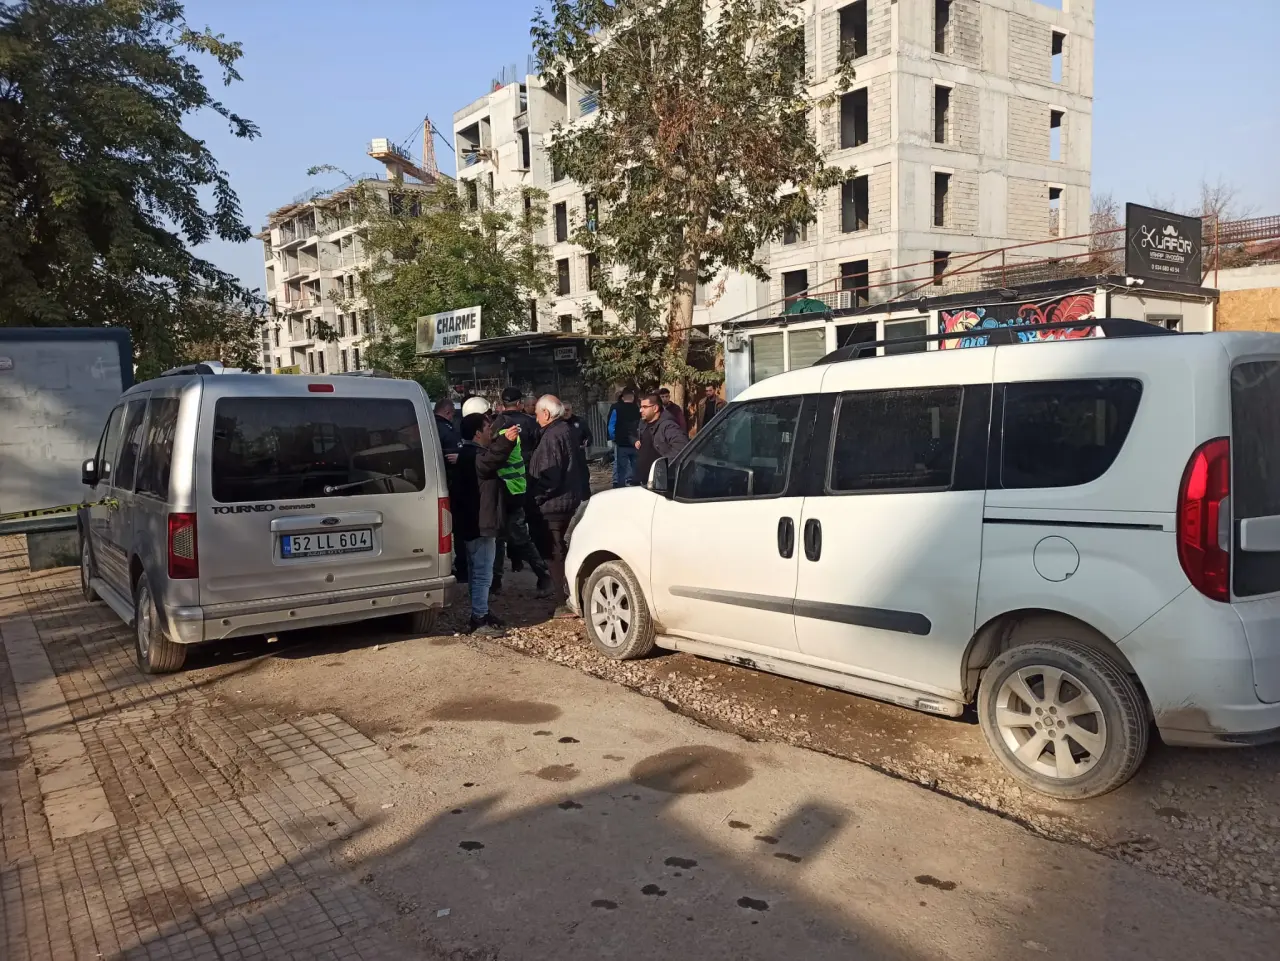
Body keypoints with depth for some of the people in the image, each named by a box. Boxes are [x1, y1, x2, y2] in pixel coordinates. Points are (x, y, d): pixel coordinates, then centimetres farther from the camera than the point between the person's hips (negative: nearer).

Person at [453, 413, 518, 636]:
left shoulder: (472, 453, 17)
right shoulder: (471, 455, -17)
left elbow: (491, 461, 35)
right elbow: (487, 462, -39)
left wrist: (503, 441, 25)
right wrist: (505, 441, -52)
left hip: (476, 524, 11)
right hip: (479, 525, -11)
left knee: (478, 572, 18)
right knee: (482, 573, -9)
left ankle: (481, 613, 28)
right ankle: (479, 620, -6)